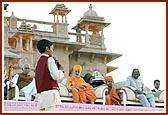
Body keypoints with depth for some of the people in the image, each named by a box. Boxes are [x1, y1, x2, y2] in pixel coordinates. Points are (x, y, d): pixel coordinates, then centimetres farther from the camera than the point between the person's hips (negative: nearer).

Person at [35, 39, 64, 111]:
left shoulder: (39, 62, 18)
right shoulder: (49, 59, -5)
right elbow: (56, 76, -11)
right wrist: (61, 71, 5)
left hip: (41, 93, 8)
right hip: (50, 92, -8)